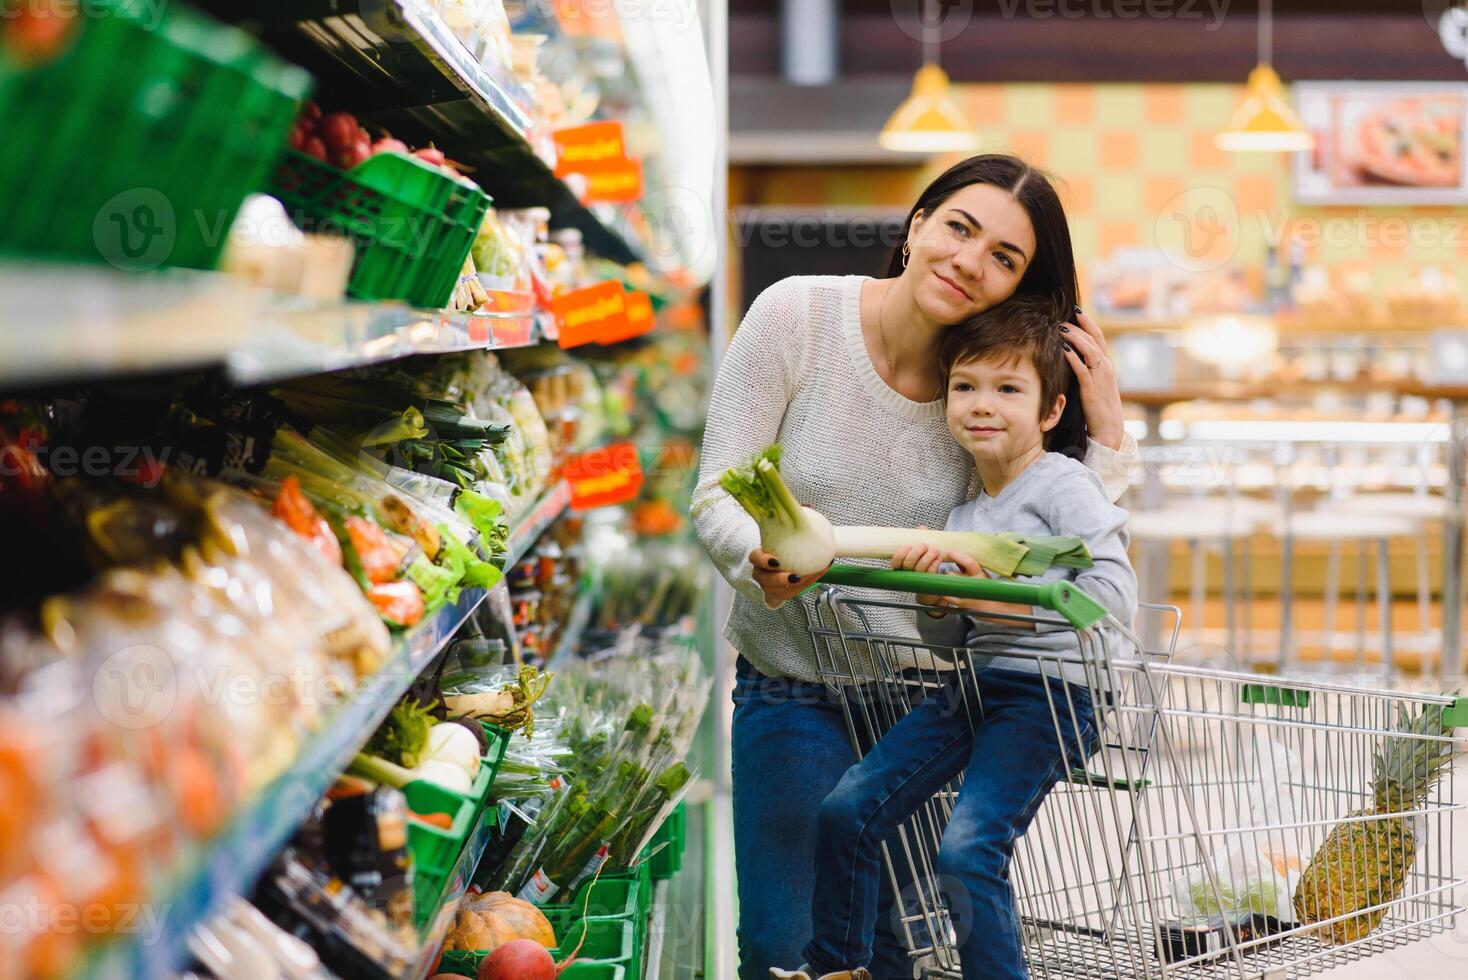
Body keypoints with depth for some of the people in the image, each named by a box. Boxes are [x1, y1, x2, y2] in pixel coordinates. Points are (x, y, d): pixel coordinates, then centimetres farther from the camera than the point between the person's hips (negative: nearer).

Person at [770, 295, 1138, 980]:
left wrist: (995, 600, -20)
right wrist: (936, 599, -7)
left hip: (1051, 693, -8)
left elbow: (1115, 597, -20)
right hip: (970, 686, 8)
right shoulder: (963, 510, 14)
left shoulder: (1063, 485, -8)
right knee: (846, 810, 1)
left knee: (968, 850, -21)